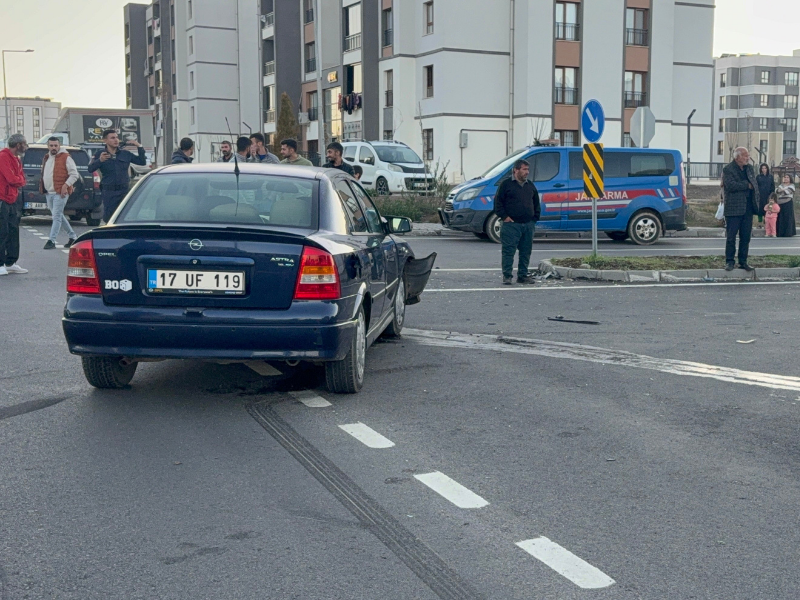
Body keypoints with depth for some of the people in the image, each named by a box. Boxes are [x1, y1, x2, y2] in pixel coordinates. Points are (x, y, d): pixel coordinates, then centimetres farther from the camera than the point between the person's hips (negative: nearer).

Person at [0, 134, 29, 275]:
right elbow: (12, 179, -20)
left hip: (12, 199, 9)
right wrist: (20, 179, 0)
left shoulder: (16, 159, 17)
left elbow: (21, 180, 13)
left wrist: (18, 180, -8)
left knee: (13, 231, 10)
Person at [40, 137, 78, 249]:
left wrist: (66, 185, -19)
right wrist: (43, 187, 14)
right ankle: (73, 236, 25)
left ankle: (51, 241, -9)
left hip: (60, 193, -8)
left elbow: (74, 174, -10)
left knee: (56, 216, -9)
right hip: (49, 193, 8)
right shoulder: (46, 158, 16)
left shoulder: (65, 158, -7)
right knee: (59, 216, 14)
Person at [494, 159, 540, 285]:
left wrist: (535, 217, 12)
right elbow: (498, 202, -2)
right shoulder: (506, 184, 0)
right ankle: (507, 276, -2)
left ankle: (523, 275, 16)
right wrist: (504, 216, -9)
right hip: (512, 224, -5)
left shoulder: (530, 185, 16)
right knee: (509, 251, -7)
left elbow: (537, 203, 23)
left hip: (528, 225, 5)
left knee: (526, 251, 8)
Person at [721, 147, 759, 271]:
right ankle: (729, 262, 6)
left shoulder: (749, 168, 14)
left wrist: (755, 201, 1)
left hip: (748, 208, 6)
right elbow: (731, 185, -20)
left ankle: (743, 261, 14)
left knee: (746, 237, 7)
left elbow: (754, 184, 16)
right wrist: (747, 185, -10)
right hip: (733, 208, -6)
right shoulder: (728, 169, -6)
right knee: (731, 237, -2)